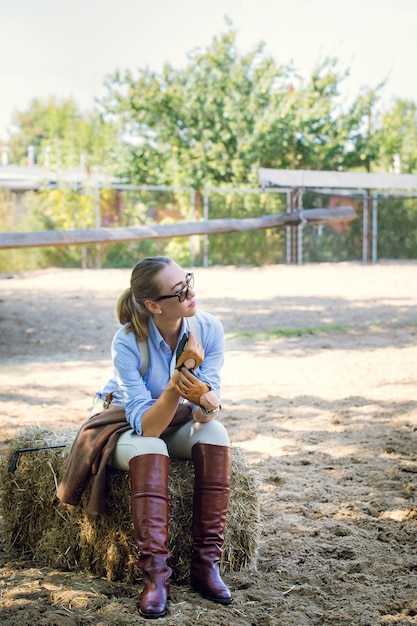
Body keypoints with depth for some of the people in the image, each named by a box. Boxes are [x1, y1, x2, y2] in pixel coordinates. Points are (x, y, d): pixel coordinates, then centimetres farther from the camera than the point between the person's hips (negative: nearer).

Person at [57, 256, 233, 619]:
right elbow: (146, 426, -32)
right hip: (127, 426, -3)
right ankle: (155, 574, -34)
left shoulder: (208, 329, -19)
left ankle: (206, 563, -25)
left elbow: (205, 414, -18)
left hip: (177, 424, 3)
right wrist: (176, 384, -48)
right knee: (149, 449, -37)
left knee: (215, 433, -29)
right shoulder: (127, 343, -29)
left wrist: (207, 404, -42)